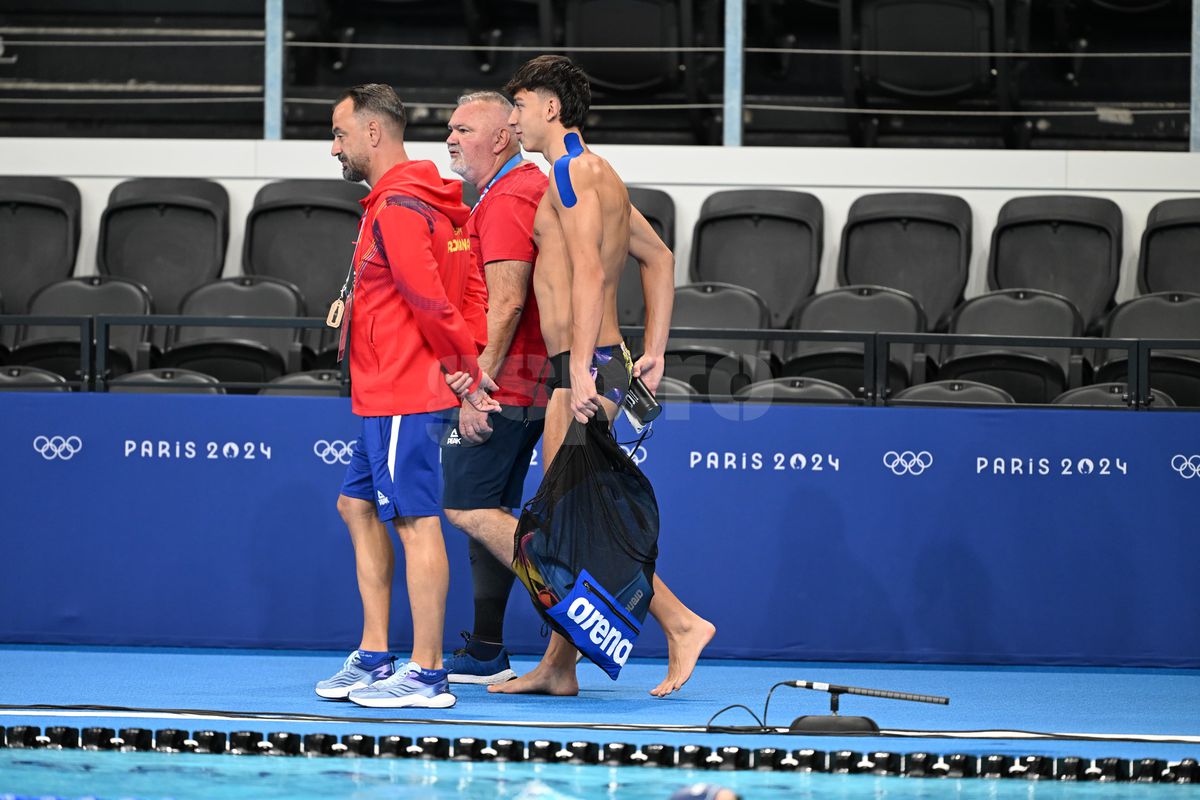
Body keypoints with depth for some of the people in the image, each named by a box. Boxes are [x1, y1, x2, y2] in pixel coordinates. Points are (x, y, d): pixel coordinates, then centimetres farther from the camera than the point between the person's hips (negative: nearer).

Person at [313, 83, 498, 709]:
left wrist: (466, 368, -11)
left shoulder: (397, 206, -16)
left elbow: (430, 299, -21)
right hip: (385, 394, 11)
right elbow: (471, 288, 16)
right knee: (358, 505, 16)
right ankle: (373, 658, 18)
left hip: (402, 394, -11)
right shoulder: (428, 200, 17)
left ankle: (426, 674, -8)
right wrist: (471, 363, 6)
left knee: (416, 520, -9)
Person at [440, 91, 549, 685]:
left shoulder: (504, 201, -14)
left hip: (500, 384, -10)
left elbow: (507, 303, -22)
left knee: (466, 508, -11)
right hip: (530, 387, 10)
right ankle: (485, 654, 12)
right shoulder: (534, 187, 18)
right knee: (488, 512, 11)